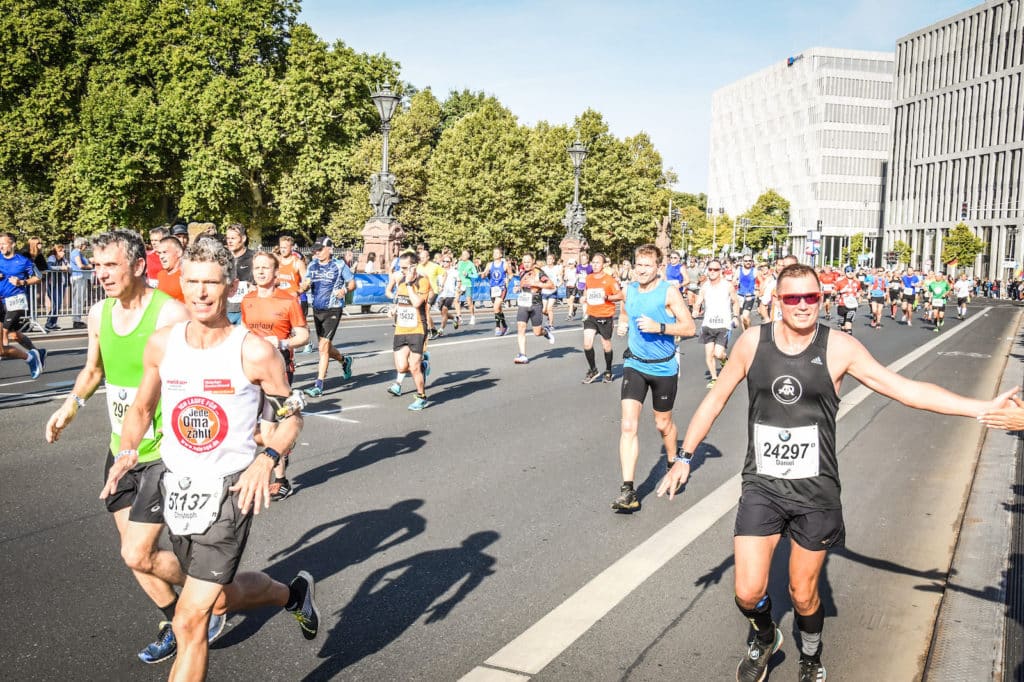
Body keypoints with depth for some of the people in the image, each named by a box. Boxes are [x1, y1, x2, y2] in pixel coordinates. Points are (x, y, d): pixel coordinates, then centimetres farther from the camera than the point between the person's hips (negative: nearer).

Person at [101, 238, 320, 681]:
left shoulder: (255, 352, -16)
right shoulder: (161, 344, -3)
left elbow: (291, 415, -4)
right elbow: (142, 408, 12)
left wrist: (267, 459, -22)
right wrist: (127, 451, -7)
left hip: (229, 492, -6)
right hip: (175, 486, 6)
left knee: (189, 623, -8)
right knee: (221, 597, 24)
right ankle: (294, 594, 54)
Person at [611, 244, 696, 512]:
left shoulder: (669, 291, -11)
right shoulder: (629, 290, 3)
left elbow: (689, 327, -13)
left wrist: (659, 326, -25)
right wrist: (622, 324, 4)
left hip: (663, 368, -3)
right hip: (634, 366, 3)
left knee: (663, 424, 15)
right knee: (628, 425, -12)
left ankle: (673, 464, 46)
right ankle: (628, 491, -14)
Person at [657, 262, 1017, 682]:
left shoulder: (839, 348, -8)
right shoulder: (753, 342, -4)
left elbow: (903, 388, -8)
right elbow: (716, 399, 5)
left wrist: (982, 407, -13)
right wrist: (685, 457, 5)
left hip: (815, 492, 0)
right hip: (762, 487, 1)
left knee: (803, 594, 11)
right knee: (748, 594, -3)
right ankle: (765, 639, 34)